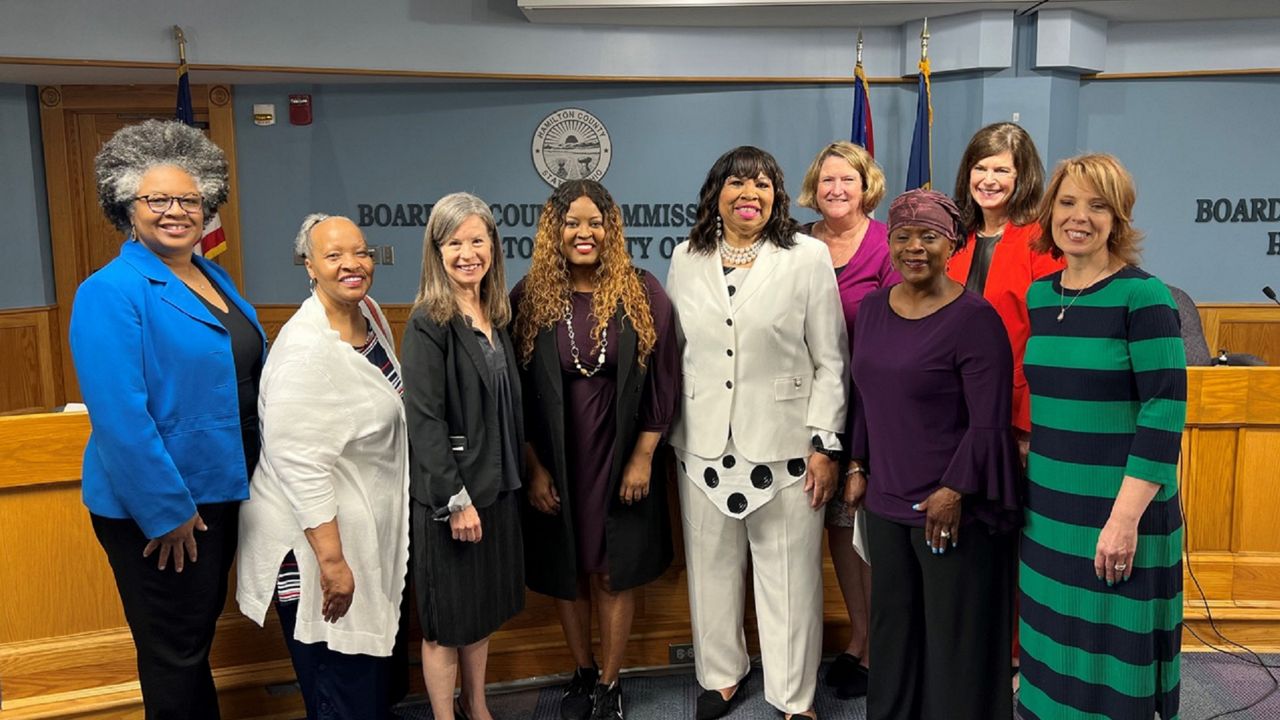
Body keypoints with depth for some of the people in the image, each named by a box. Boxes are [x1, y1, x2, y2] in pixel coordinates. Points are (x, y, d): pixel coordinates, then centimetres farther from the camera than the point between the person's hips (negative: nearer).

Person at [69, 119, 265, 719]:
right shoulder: (111, 292, -16)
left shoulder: (215, 279, 8)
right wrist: (168, 512, -21)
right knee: (175, 654, 8)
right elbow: (120, 417, -23)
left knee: (198, 636, 23)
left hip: (220, 491, 8)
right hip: (157, 509, -8)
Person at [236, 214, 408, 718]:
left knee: (376, 673, 21)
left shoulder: (371, 313, 4)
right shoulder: (306, 348, -23)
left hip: (369, 529, 9)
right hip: (320, 538, -9)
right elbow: (301, 465, -25)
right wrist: (332, 560, -24)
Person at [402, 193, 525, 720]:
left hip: (496, 487, 7)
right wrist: (455, 499, -19)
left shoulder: (495, 317, 8)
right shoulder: (428, 324, -14)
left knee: (484, 609, 19)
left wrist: (515, 475, 9)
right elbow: (424, 420, -18)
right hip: (450, 494, -7)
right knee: (446, 622, 6)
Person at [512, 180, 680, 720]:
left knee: (612, 572, 8)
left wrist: (643, 458, -6)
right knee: (565, 570, 14)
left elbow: (662, 380, -3)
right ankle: (582, 673, 36)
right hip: (555, 464, 1)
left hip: (620, 459, -1)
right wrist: (534, 467, -3)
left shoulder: (642, 293, -6)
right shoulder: (529, 298, -5)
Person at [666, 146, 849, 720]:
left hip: (784, 446, -3)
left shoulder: (808, 257, -2)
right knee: (713, 566, 15)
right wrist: (670, 433, 10)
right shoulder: (686, 260, 7)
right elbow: (673, 353, 12)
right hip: (704, 445, 3)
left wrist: (825, 443, -6)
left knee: (788, 575, 6)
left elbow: (831, 361, -2)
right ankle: (721, 673, 36)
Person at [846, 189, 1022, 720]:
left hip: (951, 507, -6)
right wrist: (858, 466, 14)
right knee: (892, 624, 18)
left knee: (955, 632, 8)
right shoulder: (873, 307, 6)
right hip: (886, 500, 6)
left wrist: (954, 491, -17)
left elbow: (989, 422, -15)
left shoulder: (974, 318, -13)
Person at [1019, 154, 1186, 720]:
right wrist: (1034, 473, 11)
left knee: (1112, 659, 8)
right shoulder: (1038, 296, 7)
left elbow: (1166, 411, -15)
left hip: (1119, 509, -5)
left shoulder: (1143, 296, -11)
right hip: (1048, 506, 6)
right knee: (1053, 651, 15)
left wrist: (1126, 515, -19)